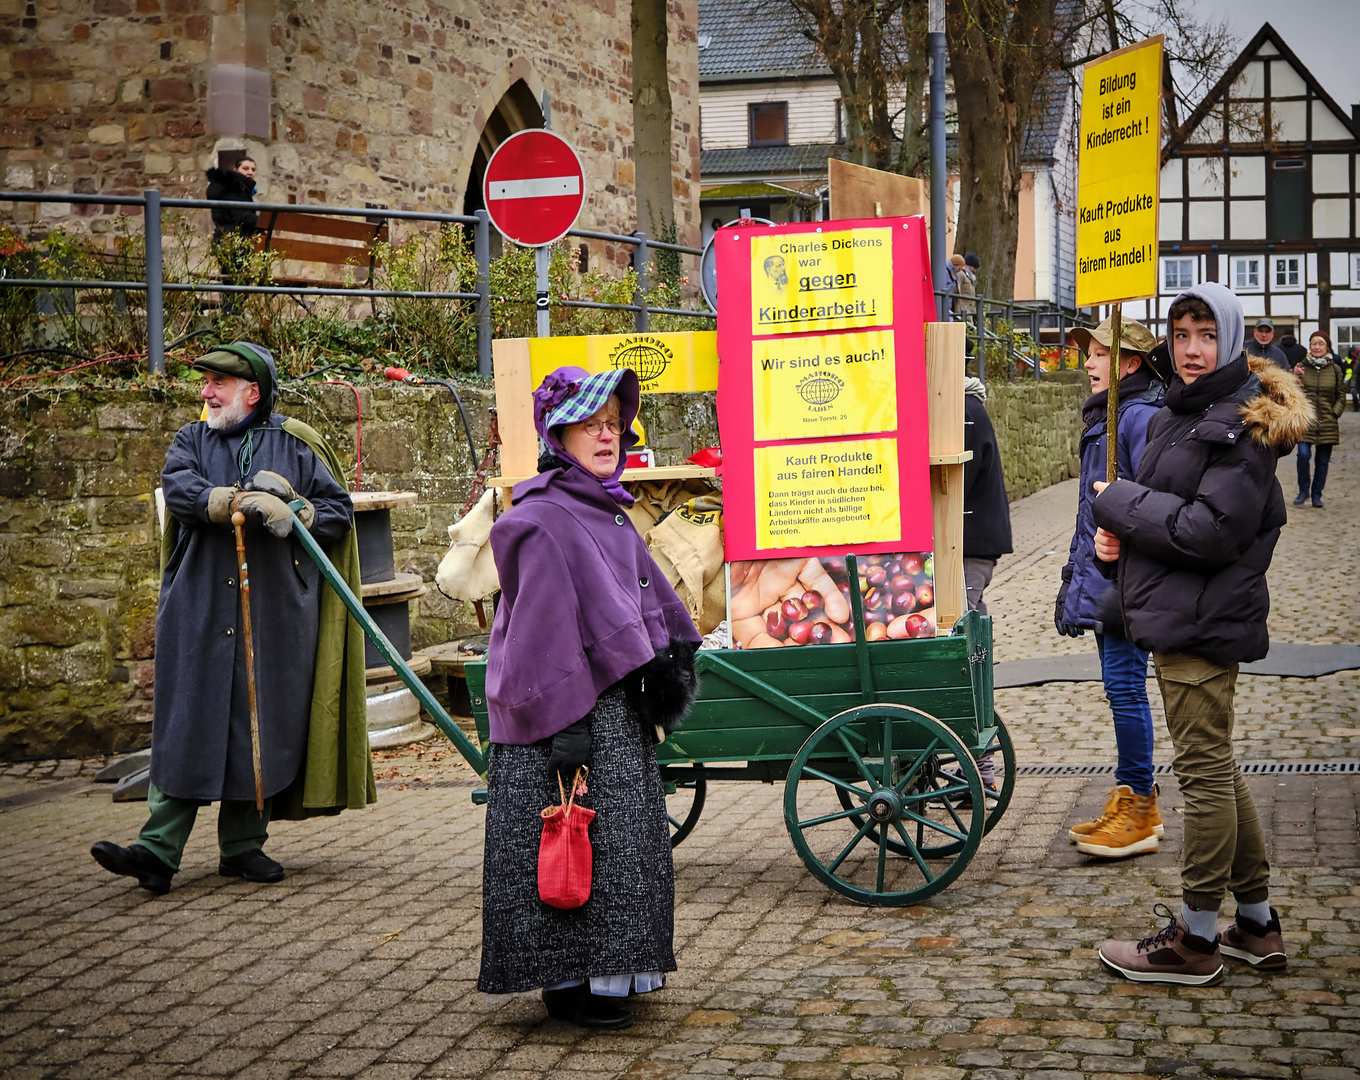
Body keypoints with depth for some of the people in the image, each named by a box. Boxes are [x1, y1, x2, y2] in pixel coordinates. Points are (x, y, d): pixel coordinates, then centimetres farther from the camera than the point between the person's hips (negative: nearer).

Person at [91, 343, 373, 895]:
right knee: (185, 727, -4)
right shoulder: (192, 441, 12)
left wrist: (293, 516, -12)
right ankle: (158, 849, -6)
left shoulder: (296, 447, 8)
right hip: (198, 614, 1)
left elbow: (340, 509, 6)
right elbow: (178, 488, -8)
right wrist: (238, 500, -22)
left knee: (261, 725, 2)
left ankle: (242, 845, 14)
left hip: (275, 615, -1)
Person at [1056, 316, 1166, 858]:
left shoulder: (1143, 418, -13)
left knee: (1124, 686, -7)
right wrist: (1076, 575, 20)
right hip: (1100, 579, 10)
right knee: (1121, 688, 13)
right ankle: (1132, 798, 20)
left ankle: (1138, 813, -1)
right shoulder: (1103, 417, 18)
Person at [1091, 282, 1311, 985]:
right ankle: (1257, 924, 25)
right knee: (1214, 769, 15)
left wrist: (1118, 503, -12)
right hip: (1176, 617, 10)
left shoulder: (1243, 426, -15)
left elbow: (1210, 531, -21)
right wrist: (1120, 533, 1)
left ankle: (1196, 940, 5)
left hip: (1204, 622, -10)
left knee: (1204, 770, -3)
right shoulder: (1179, 414, 14)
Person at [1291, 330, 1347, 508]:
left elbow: (1341, 396, 12)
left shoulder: (1335, 369, 7)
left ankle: (1317, 494, 19)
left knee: (1323, 460, 5)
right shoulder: (1301, 367, 3)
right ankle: (1303, 491, 4)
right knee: (1303, 454, -15)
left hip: (1327, 424, 2)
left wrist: (1335, 413, -1)